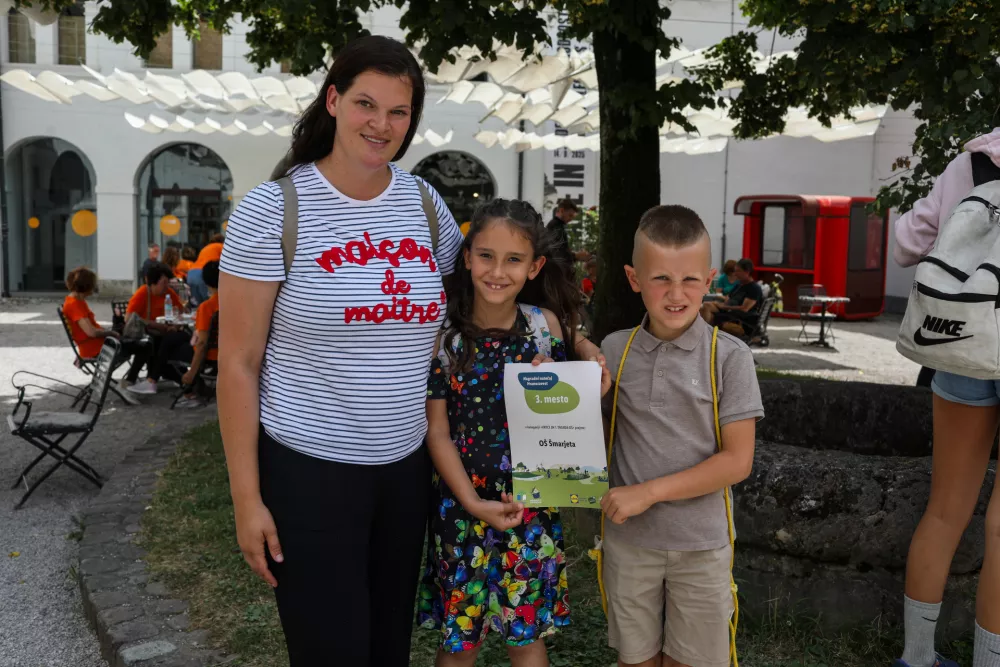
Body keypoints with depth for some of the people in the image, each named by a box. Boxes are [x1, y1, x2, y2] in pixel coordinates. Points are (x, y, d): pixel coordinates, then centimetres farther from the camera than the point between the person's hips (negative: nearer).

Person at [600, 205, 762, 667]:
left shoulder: (729, 357, -10)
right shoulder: (613, 351, -3)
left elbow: (737, 461, -12)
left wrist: (650, 492, -17)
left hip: (700, 543, -2)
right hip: (628, 540, 2)